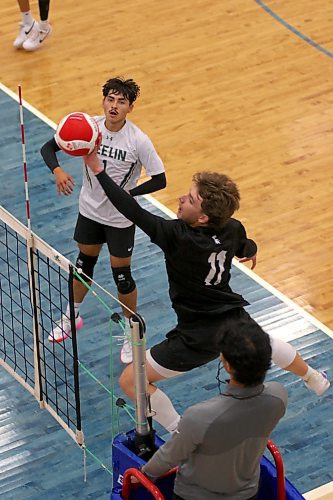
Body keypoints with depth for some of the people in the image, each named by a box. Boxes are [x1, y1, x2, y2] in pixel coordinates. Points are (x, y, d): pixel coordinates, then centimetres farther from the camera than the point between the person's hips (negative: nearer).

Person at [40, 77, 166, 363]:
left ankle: (132, 332, 29)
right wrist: (58, 171, -29)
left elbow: (160, 179, -16)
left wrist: (127, 193, -28)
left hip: (121, 219, -3)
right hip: (90, 211, 4)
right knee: (84, 264, 22)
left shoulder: (138, 140, -23)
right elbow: (48, 148, -9)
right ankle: (72, 317, 45)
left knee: (122, 276, 7)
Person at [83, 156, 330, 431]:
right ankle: (316, 380, 67)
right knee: (268, 343, 41)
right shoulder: (233, 229, -12)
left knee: (130, 380, 1)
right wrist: (252, 249, 38)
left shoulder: (178, 236, -31)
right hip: (235, 320, 7)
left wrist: (97, 168, -29)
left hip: (199, 337, -7)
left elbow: (133, 211, -34)